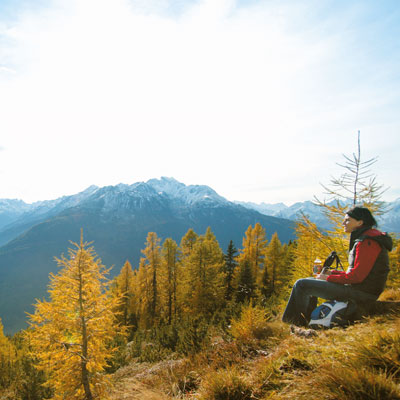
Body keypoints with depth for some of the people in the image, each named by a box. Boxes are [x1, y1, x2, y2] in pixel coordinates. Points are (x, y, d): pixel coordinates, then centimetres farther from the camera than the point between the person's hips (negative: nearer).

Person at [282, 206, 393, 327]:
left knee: (302, 285, -11)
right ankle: (306, 319, 21)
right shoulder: (364, 238, 14)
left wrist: (329, 278, -12)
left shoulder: (367, 242, -19)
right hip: (359, 290, 11)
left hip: (360, 293, -11)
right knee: (310, 281, 19)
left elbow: (357, 276, -24)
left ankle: (297, 324, 6)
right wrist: (333, 273, 7)